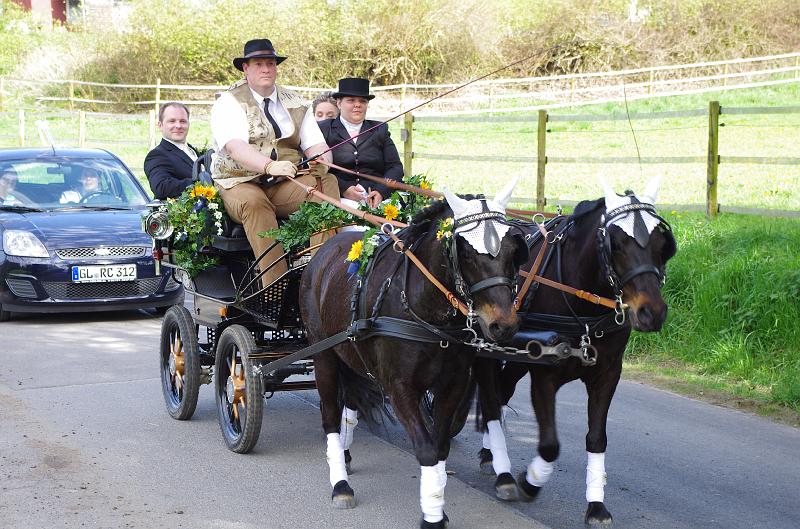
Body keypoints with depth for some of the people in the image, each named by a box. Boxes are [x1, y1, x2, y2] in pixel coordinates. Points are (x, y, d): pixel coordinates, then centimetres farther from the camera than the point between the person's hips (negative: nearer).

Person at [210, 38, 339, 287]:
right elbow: (235, 147, -19)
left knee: (327, 182, -24)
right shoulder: (229, 103, 0)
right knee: (253, 202, -38)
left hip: (286, 186, 4)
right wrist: (270, 166, -38)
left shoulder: (294, 104, 17)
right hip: (240, 184, -4)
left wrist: (321, 161, -21)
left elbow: (317, 145, 6)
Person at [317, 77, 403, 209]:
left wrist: (381, 191, -9)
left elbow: (395, 167, 11)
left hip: (376, 198, 4)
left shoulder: (380, 130, 20)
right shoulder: (324, 129, 10)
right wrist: (343, 188, -15)